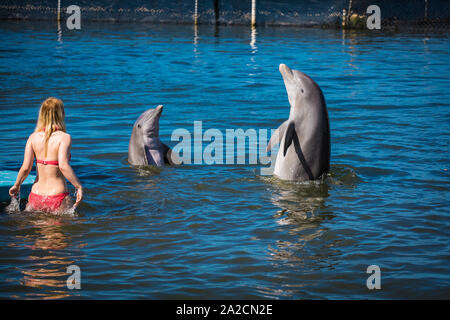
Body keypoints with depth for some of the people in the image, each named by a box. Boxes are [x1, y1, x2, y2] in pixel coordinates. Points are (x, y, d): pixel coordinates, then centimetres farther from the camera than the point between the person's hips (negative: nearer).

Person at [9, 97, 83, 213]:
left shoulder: (33, 137, 2)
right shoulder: (64, 137, -9)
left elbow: (25, 167, -3)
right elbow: (63, 165, -23)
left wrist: (17, 185, 13)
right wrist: (79, 186, -18)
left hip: (36, 195, 4)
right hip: (57, 198, -4)